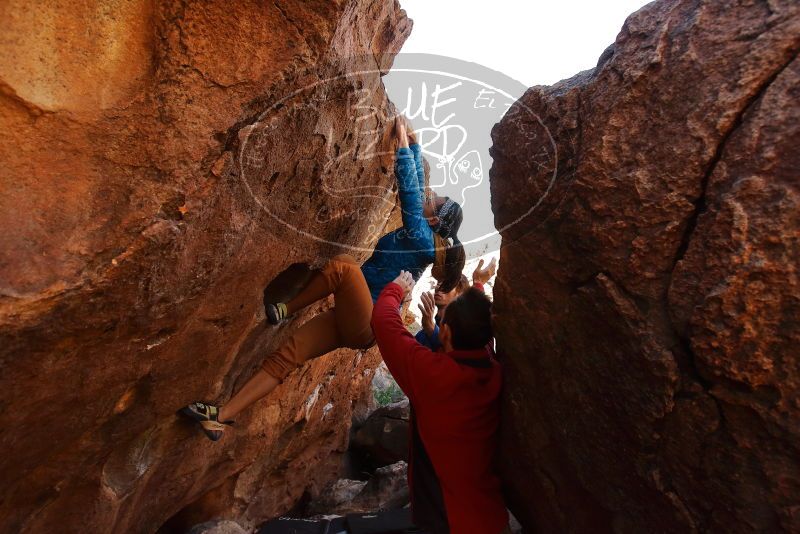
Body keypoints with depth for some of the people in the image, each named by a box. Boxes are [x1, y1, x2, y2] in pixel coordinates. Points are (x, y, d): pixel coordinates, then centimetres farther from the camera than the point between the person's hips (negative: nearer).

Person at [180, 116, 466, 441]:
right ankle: (222, 417, 1)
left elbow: (409, 188, -13)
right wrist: (414, 144, 27)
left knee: (343, 264, -31)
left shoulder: (421, 238, -9)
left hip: (366, 324, -9)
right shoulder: (421, 238, 15)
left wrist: (403, 142, -4)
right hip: (356, 322, 9)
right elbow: (416, 183, 24)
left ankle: (282, 311, -12)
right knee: (287, 354, -2)